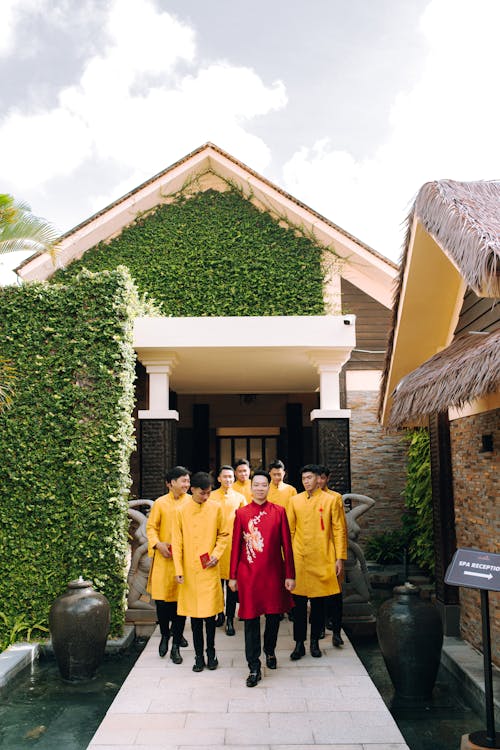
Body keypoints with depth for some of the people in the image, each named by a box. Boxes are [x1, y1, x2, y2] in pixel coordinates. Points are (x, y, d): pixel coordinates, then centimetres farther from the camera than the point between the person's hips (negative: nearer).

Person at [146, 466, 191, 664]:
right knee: (161, 600, 1)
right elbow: (151, 527, 6)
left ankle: (176, 646, 14)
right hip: (164, 558, 0)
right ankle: (165, 635, 29)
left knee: (180, 600, 1)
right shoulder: (160, 503, 3)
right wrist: (157, 544, -10)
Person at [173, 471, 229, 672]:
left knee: (210, 614, 0)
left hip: (210, 569, 0)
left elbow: (223, 534, 9)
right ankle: (198, 655, 21)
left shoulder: (216, 508, 0)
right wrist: (178, 570, -5)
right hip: (189, 570, 0)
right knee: (194, 615, 8)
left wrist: (217, 554, -7)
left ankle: (211, 652, 20)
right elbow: (177, 542, 0)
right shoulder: (181, 511, -2)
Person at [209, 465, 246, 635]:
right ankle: (219, 613, 26)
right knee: (217, 581, 8)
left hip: (234, 544, 0)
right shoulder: (211, 497, 6)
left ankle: (230, 619, 8)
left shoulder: (240, 498, 7)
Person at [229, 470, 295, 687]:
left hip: (273, 573, 1)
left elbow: (286, 545, 1)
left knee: (274, 616, 14)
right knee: (251, 619, 2)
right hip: (249, 575, -1)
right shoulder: (241, 513, 0)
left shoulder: (279, 511, 0)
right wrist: (233, 576, 3)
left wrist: (290, 575, -1)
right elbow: (236, 546, 3)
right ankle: (254, 668, 11)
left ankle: (270, 651, 41)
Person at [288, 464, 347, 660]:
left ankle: (315, 642, 22)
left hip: (322, 560, -1)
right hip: (299, 560, 1)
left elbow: (339, 530, 1)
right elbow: (289, 530, 8)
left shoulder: (330, 500, 0)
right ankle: (299, 643, 15)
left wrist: (340, 558, -4)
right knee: (299, 603, 4)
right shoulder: (295, 500, 6)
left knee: (319, 603, 8)